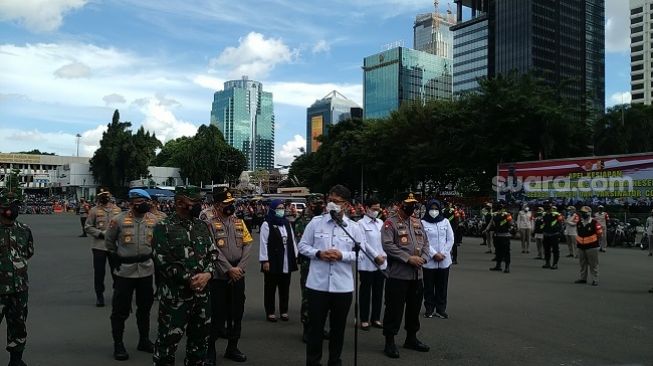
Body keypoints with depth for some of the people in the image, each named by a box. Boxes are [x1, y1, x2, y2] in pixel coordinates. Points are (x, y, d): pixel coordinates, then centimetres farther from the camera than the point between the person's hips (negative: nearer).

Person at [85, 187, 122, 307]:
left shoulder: (117, 209, 6)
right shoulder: (94, 210, -1)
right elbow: (88, 227, -1)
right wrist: (100, 234, -12)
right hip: (99, 246, -2)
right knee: (99, 272, 3)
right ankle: (99, 296, 15)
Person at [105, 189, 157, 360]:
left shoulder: (153, 220, -1)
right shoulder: (119, 220, -9)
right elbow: (109, 240, 6)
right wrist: (116, 256, 7)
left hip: (146, 269, 3)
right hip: (125, 270, -3)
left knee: (145, 307, 15)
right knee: (120, 309, 2)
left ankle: (144, 340, 30)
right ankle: (118, 344, 16)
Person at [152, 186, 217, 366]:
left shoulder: (203, 226, 9)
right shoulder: (163, 227, -8)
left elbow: (213, 253, 8)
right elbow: (163, 261, -14)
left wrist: (207, 274, -11)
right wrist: (189, 279, -15)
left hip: (202, 293, 6)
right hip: (175, 295, -5)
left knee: (200, 338, 16)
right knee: (169, 340, 3)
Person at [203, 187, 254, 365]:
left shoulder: (239, 222, 8)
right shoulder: (210, 224, -7)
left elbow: (247, 245, 3)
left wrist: (240, 268, -8)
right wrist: (229, 269, -17)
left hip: (238, 275, 5)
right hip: (219, 276, -5)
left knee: (237, 312, 11)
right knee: (217, 313, 0)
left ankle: (232, 348, 24)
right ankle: (210, 350, 14)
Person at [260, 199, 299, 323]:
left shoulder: (287, 223, 13)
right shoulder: (267, 224, -6)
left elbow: (292, 240, 15)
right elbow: (263, 243, -10)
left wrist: (295, 256, 11)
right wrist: (264, 260, -15)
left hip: (286, 262, 6)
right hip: (272, 262, -5)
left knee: (285, 288, 12)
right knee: (270, 288, 5)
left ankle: (284, 311, 23)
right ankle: (270, 312, 14)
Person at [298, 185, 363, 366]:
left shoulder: (354, 227, 0)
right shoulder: (315, 222, 0)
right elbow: (303, 246, 4)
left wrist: (342, 255, -14)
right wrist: (318, 253, -13)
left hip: (343, 286, 1)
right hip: (317, 284, -1)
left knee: (338, 326, 14)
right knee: (315, 325, 8)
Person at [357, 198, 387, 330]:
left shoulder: (381, 223, 11)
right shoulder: (361, 223, -5)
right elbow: (364, 242, -11)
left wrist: (383, 255, -3)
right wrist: (376, 256, -13)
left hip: (381, 263, 5)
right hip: (367, 263, -5)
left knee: (378, 292, 10)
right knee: (365, 292, 3)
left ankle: (376, 318, 19)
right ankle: (364, 319, 11)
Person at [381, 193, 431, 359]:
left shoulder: (418, 223, 14)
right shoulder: (390, 223, -8)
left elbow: (425, 242, 14)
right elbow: (387, 245, -18)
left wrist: (423, 258, -6)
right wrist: (408, 258, -21)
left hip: (417, 275, 7)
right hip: (398, 275, -7)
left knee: (414, 308, 17)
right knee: (394, 308, -2)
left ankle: (411, 338, 32)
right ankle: (389, 342, 9)